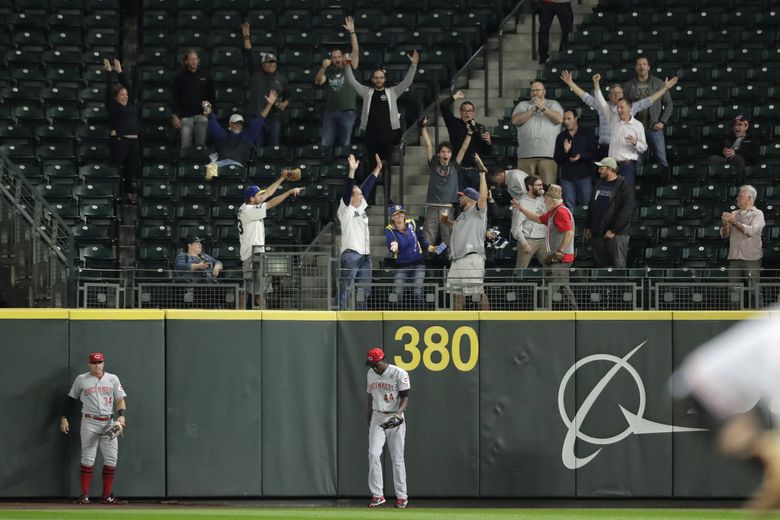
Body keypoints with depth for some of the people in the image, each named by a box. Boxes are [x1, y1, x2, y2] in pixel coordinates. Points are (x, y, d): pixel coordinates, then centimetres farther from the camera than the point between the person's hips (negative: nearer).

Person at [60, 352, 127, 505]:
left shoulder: (113, 379, 10)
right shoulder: (81, 379, 6)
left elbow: (120, 399, 6)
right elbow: (71, 398, 12)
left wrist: (121, 415, -11)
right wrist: (64, 417, 6)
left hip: (109, 423, 2)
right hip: (89, 423, -2)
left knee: (111, 459, -1)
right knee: (88, 459, -7)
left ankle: (107, 496, 4)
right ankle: (84, 495, -3)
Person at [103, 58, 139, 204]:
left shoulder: (131, 105, 16)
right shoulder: (113, 106, 1)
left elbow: (127, 85, 19)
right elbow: (109, 88, -3)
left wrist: (120, 72, 20)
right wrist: (109, 72, 2)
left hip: (133, 141, 6)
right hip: (119, 141, -6)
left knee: (132, 170, 7)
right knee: (116, 170, -6)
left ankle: (130, 195, 13)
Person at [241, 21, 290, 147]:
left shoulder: (281, 79, 12)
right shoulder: (255, 73, 7)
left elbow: (287, 96, 20)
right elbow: (248, 54, 0)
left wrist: (285, 104, -3)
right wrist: (246, 37, -8)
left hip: (274, 117, 1)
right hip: (256, 116, -1)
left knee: (274, 146, -1)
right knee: (256, 147, -3)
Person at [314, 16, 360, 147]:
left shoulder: (350, 68, 5)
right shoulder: (329, 71, 12)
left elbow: (356, 51, -4)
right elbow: (318, 81, -1)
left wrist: (351, 32, -11)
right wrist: (323, 67, -16)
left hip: (347, 113, -3)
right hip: (330, 112, 3)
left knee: (345, 144, 1)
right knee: (325, 144, 1)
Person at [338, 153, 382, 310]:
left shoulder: (361, 208, 17)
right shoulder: (345, 210, -2)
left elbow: (367, 187, 21)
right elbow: (347, 190, -15)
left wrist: (377, 169, 21)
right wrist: (352, 171, -25)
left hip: (365, 254, 8)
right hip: (351, 254, -8)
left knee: (364, 290, 9)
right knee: (345, 288, -10)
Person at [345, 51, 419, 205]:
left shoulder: (392, 92, 9)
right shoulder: (367, 92, 10)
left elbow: (407, 82, 2)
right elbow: (352, 81, 6)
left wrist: (413, 65, -9)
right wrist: (348, 65, -4)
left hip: (388, 134, -1)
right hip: (370, 135, 1)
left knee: (386, 167, 0)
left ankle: (387, 198, 1)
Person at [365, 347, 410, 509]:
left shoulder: (399, 374, -10)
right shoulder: (370, 374, 8)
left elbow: (405, 398, -12)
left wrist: (399, 413, -29)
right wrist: (369, 416, 19)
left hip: (395, 419, -4)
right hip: (377, 419, 4)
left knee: (397, 458, 0)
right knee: (373, 454, -10)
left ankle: (402, 496, 10)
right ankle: (377, 495, -6)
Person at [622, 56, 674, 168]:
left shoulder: (659, 84, 3)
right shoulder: (628, 86, 6)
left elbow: (668, 104, 6)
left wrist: (662, 122, -4)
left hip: (654, 128, -1)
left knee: (662, 159, -1)